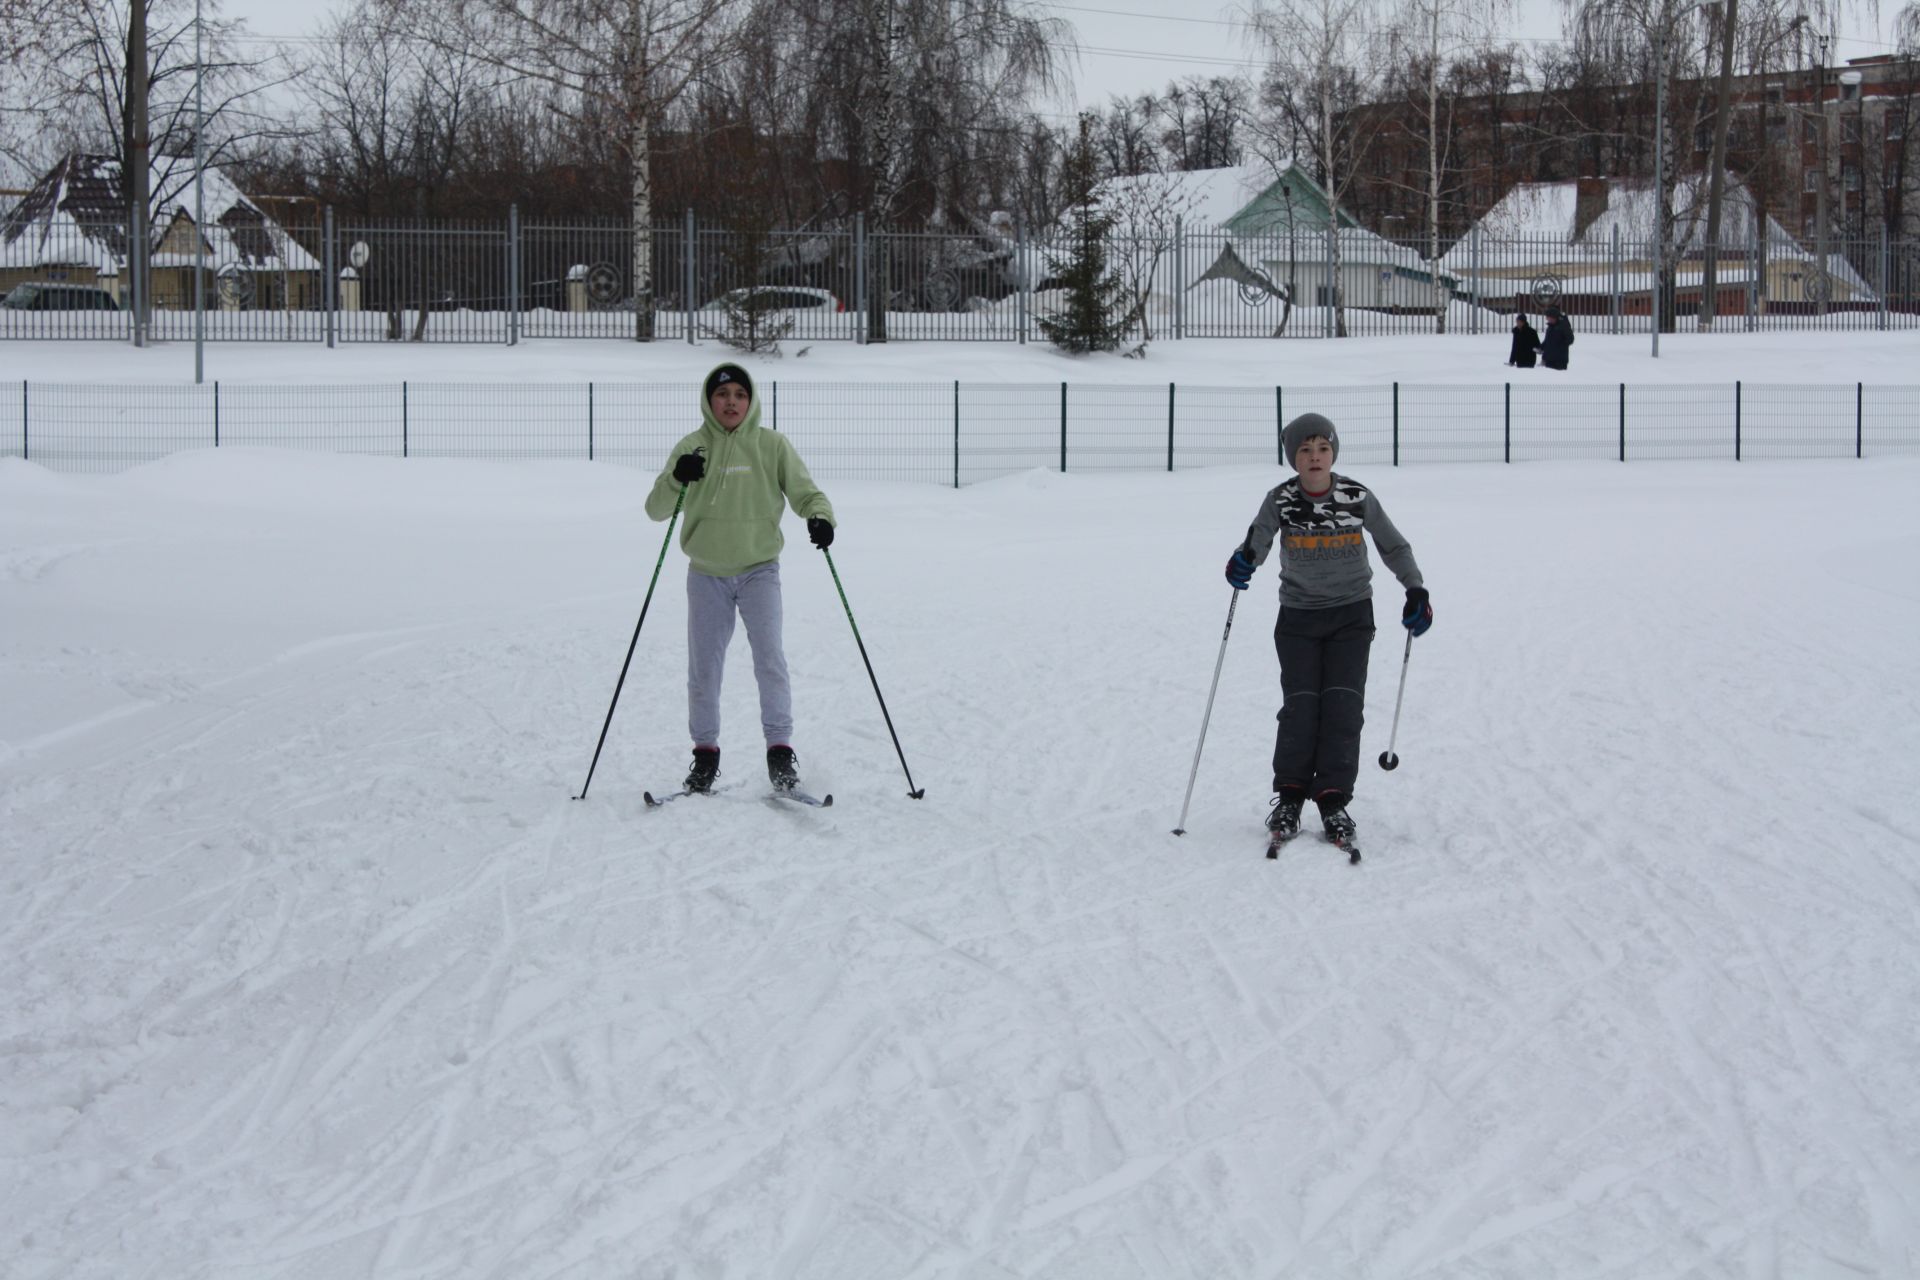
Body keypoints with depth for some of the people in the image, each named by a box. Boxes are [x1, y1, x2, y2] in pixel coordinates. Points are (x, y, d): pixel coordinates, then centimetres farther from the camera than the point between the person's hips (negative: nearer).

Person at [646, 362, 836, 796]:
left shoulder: (772, 446, -2)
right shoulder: (692, 448, 0)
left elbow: (803, 490, -1)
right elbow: (656, 509, -6)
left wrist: (819, 516, -24)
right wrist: (677, 479, -27)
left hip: (759, 569, -1)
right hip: (706, 574, 2)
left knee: (770, 659, -14)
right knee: (703, 667, 5)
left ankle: (780, 749, -7)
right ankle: (705, 753, 18)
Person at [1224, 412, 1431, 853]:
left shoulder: (1359, 498, -9)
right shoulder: (1280, 500, -9)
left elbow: (1394, 546, 3)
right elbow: (1256, 543, -12)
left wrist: (1416, 590, -5)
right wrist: (1242, 561, -35)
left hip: (1351, 615, 0)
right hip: (1298, 617, 0)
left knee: (1342, 705, -9)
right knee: (1300, 706, -8)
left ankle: (1333, 802, -4)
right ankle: (1288, 797, 6)